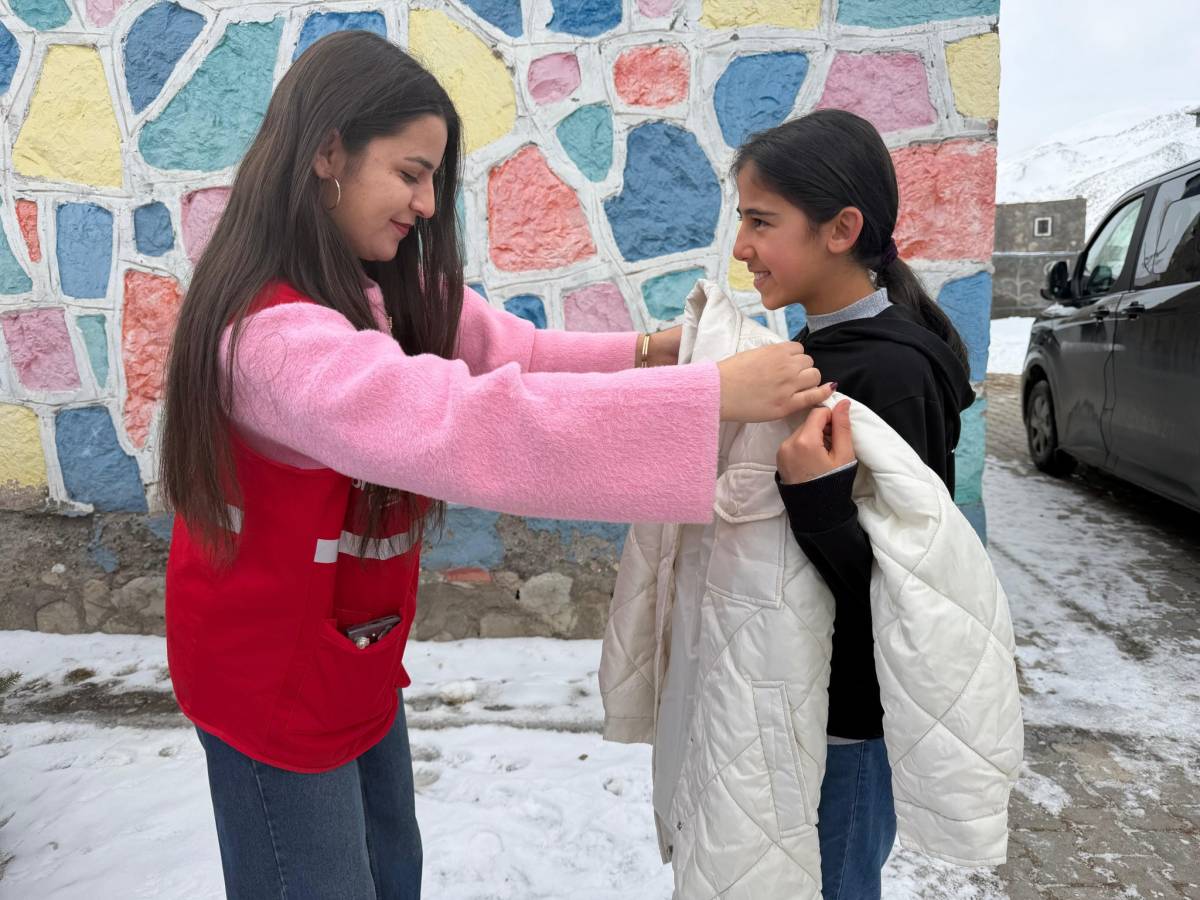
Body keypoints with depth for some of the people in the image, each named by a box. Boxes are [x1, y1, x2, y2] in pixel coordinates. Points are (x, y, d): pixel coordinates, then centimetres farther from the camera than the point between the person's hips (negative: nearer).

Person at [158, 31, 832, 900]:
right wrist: (712, 395, -43)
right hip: (271, 673, -8)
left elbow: (507, 349, -2)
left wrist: (648, 352, -18)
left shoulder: (386, 288, -1)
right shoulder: (273, 331, -32)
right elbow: (466, 422, -44)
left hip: (357, 655, 8)